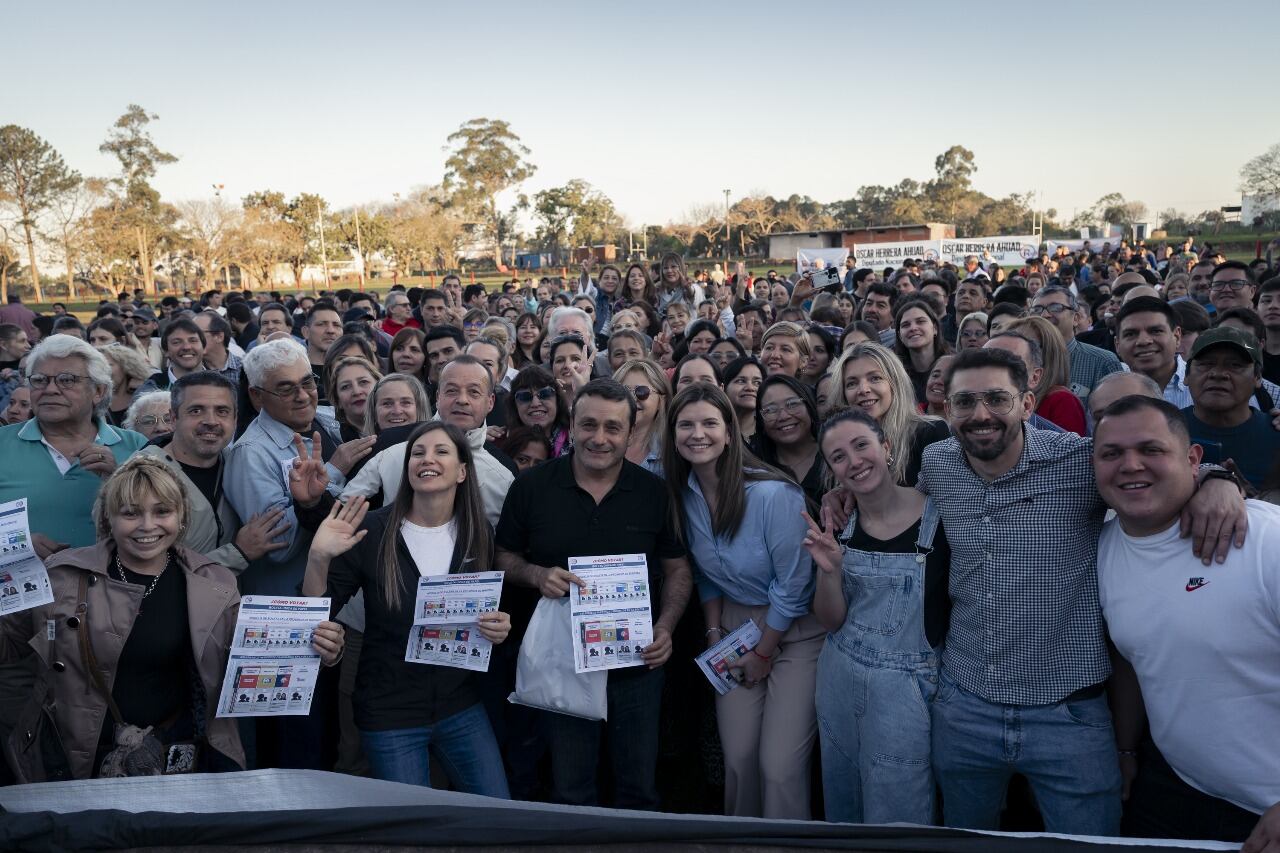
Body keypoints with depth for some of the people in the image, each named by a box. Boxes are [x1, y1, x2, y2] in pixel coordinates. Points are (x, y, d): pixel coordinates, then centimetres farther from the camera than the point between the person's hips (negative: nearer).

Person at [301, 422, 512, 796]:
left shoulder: (478, 534, -2)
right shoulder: (372, 530, -12)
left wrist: (498, 627, -10)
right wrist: (318, 558, -25)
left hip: (461, 708, 3)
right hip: (390, 715, -3)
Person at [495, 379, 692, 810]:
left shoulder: (654, 491, -4)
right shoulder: (532, 486, -6)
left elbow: (677, 569, 4)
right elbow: (504, 557, 3)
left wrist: (666, 626, -12)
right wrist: (537, 575, -18)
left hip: (638, 663, 1)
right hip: (562, 660, 0)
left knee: (639, 789, 17)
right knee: (570, 792, 16)